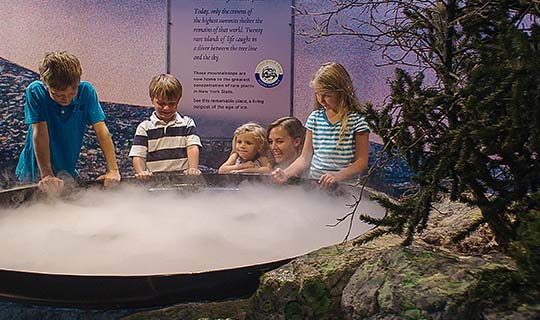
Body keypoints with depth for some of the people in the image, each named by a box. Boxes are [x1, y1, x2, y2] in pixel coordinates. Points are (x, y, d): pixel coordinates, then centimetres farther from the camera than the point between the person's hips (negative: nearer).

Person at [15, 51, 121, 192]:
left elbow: (102, 131, -14)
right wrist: (47, 175, -32)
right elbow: (40, 133, -22)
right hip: (35, 172, -2)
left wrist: (113, 170, -23)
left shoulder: (86, 91, -9)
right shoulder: (35, 92, -14)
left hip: (68, 172, 2)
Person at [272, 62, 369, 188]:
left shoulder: (356, 120, -3)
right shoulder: (314, 118, 10)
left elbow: (362, 161, -2)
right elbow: (305, 158, 12)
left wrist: (338, 176, -18)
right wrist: (286, 173, -4)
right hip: (314, 184, 3)